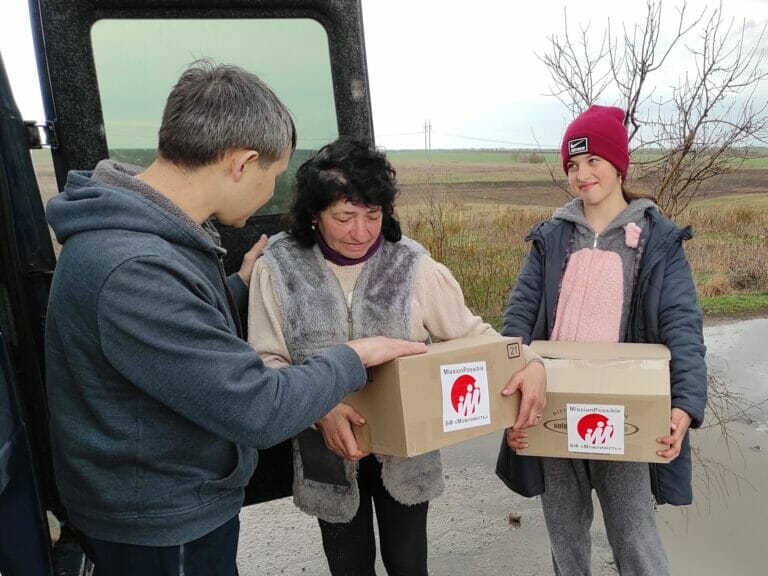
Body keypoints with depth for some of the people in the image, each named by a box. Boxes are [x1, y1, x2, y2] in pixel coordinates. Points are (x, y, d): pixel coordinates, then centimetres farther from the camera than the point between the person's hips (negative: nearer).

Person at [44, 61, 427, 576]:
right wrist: (353, 359, -16)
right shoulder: (133, 270, -33)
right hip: (162, 531, -8)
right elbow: (260, 411, -30)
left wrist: (241, 285, 9)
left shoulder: (145, 232, -2)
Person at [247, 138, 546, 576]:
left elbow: (470, 332, -5)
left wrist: (529, 363, -23)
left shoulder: (411, 264, -11)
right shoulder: (279, 266, -11)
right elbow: (267, 360, -10)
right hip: (330, 452, 1)